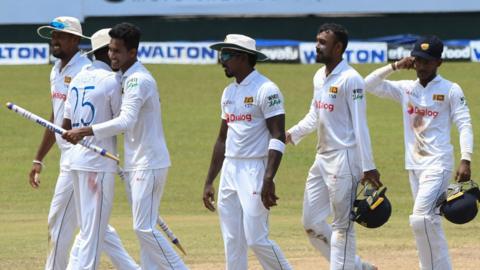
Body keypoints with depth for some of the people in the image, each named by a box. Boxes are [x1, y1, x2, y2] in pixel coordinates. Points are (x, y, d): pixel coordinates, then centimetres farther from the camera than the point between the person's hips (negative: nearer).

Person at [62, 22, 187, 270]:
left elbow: (126, 121, -31)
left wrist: (85, 131, -35)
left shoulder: (138, 80, -17)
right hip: (138, 164, 10)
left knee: (144, 228, -10)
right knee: (144, 228, 10)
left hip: (148, 165, -10)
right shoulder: (128, 78, 14)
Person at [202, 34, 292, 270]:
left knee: (256, 239, -10)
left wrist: (269, 180, -25)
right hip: (230, 170, 8)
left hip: (254, 170, -8)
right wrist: (209, 182, 18)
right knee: (232, 242, 6)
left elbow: (278, 137, -16)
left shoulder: (266, 90, -11)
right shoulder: (229, 92, 15)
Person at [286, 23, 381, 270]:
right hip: (322, 158, 9)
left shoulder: (350, 79, -14)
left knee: (342, 226, -4)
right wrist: (292, 134, 6)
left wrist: (368, 166, -19)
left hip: (344, 158, -9)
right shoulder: (319, 77, 12)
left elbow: (360, 124, -16)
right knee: (312, 222, 10)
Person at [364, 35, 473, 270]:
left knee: (421, 219, -18)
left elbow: (464, 125, -8)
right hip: (414, 165, 6)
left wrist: (465, 161, -19)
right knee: (428, 222, 8)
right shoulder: (406, 89, 11)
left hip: (438, 165, -6)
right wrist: (395, 67, 0)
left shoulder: (450, 90, -3)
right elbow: (369, 84, 11)